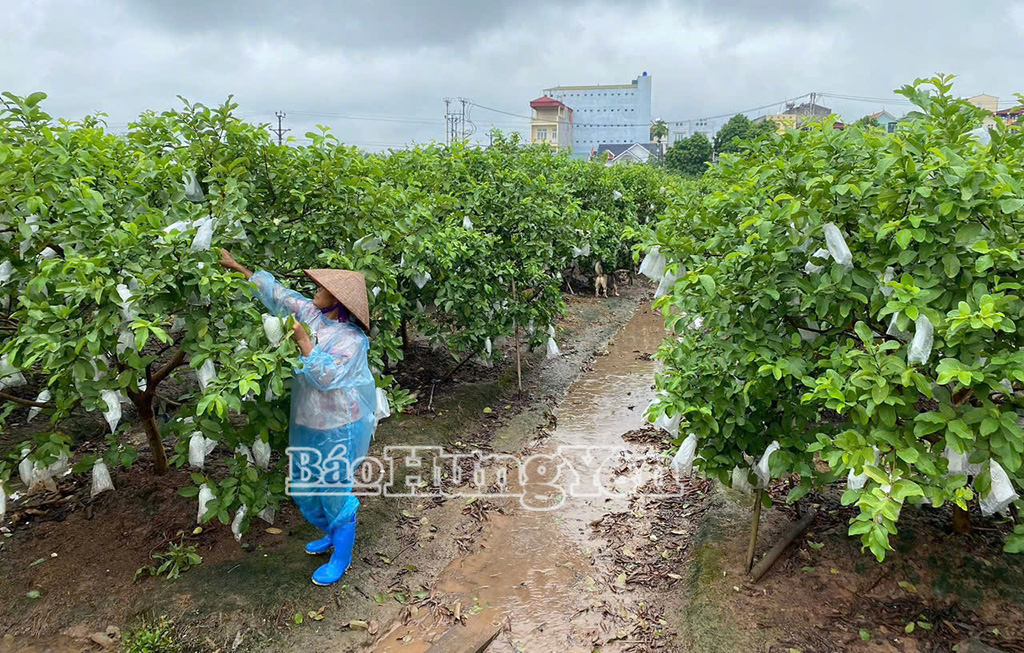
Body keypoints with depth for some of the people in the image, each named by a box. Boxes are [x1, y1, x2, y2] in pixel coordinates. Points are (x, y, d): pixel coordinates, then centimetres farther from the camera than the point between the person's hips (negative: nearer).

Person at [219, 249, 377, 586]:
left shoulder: (351, 338, -21)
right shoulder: (311, 314, 0)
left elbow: (325, 375, -29)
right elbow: (277, 294, 10)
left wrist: (303, 340, -26)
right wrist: (238, 267, 13)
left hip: (338, 429, -8)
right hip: (307, 423, 9)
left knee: (336, 493, 4)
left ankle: (341, 558, 24)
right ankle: (332, 535, 44)